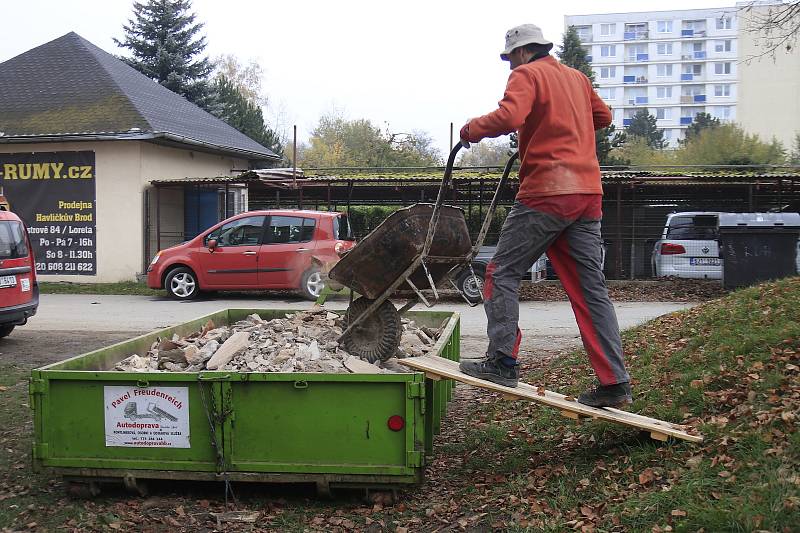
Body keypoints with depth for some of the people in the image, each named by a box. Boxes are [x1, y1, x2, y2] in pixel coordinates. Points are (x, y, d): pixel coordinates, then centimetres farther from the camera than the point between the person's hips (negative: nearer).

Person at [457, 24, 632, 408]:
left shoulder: (527, 74, -1)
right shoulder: (577, 77, 22)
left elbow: (508, 117, -19)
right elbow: (603, 117, 35)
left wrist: (471, 129, -4)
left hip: (547, 192, -7)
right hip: (588, 192, 7)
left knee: (503, 272, 2)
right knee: (590, 287, 6)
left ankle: (502, 362, -3)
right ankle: (614, 381, 6)